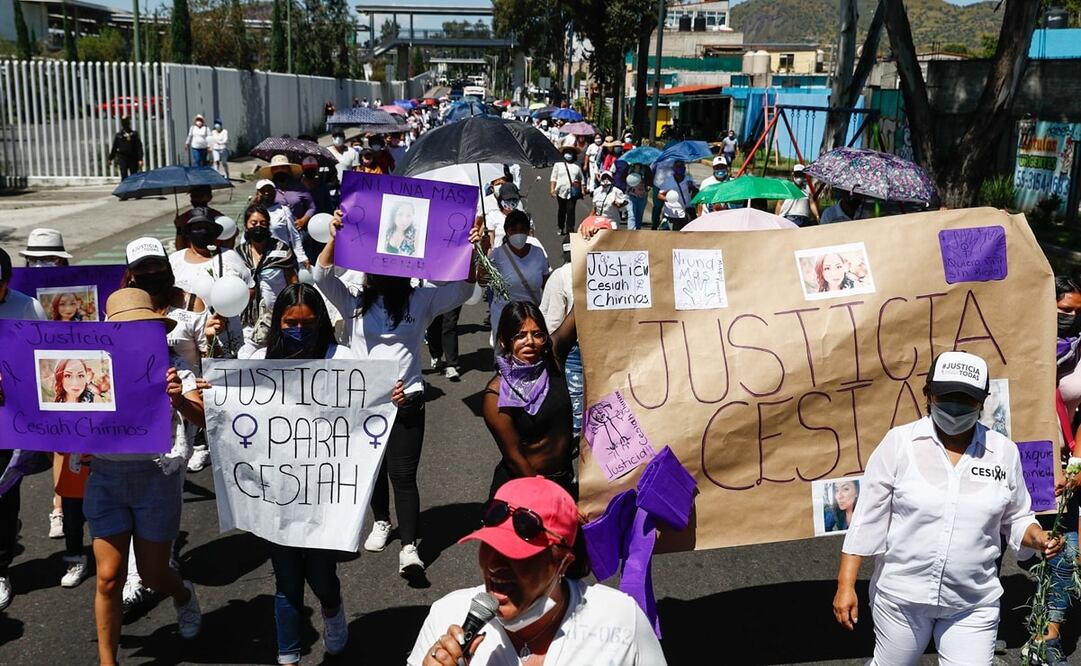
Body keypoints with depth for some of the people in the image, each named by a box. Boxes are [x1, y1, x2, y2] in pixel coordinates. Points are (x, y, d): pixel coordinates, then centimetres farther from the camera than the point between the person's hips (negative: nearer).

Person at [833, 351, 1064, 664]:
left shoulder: (1004, 452, -1)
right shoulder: (899, 442, -9)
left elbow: (1016, 519, 10)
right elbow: (868, 519, -7)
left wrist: (1038, 538, -12)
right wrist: (845, 586, -9)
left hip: (973, 604, 2)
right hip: (900, 595, -1)